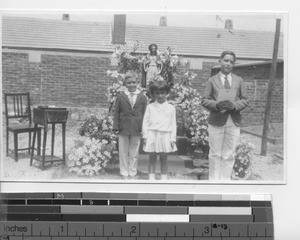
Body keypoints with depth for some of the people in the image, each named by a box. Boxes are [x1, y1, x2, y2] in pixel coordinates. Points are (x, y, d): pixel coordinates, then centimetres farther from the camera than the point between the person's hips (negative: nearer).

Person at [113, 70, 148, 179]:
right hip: (123, 129, 0)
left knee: (134, 153, 10)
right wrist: (116, 127, -3)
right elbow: (116, 113, 3)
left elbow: (144, 114, 2)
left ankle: (132, 173, 21)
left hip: (136, 130, 0)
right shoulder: (120, 97, 1)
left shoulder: (142, 97, 0)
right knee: (123, 153, 8)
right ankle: (124, 173, 19)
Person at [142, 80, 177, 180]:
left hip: (165, 136, 0)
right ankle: (151, 178, 13)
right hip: (152, 135, 0)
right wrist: (145, 136, -1)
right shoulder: (150, 107, 4)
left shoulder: (171, 108, 5)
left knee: (164, 159, 6)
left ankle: (164, 178, 14)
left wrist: (173, 138, 0)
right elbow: (145, 122, 5)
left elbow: (173, 124, 5)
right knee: (152, 158, 6)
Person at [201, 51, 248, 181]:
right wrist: (217, 105, -17)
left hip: (234, 122, 2)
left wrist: (234, 105, -11)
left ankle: (225, 180, 14)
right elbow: (205, 100, 3)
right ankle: (214, 180, 13)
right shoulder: (212, 80, 7)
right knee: (215, 154, 3)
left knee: (228, 155, 6)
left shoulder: (239, 80, 12)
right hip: (216, 121, -2)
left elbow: (245, 100, 10)